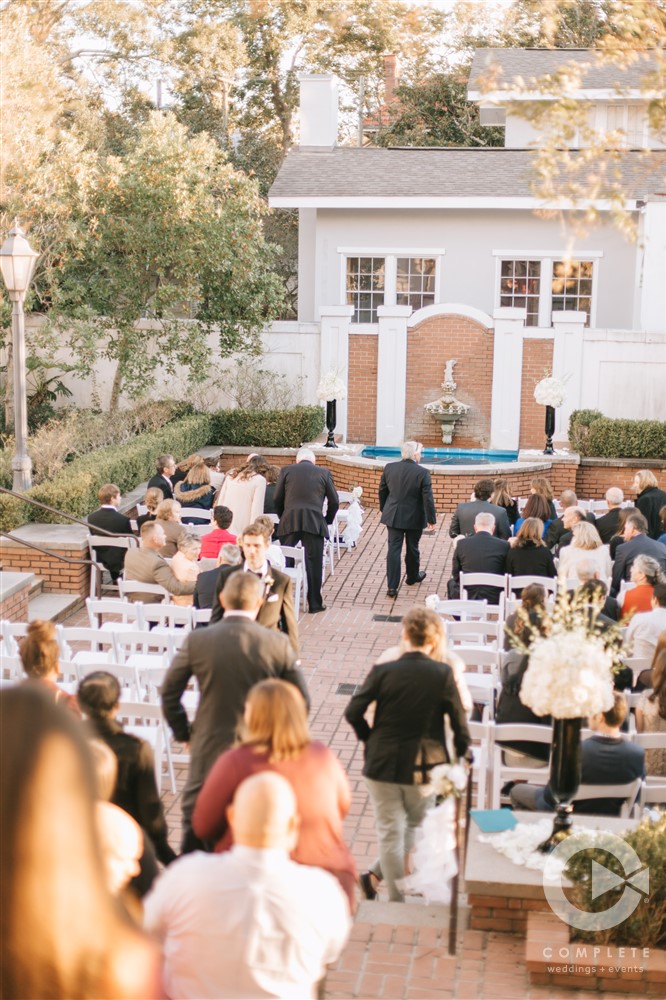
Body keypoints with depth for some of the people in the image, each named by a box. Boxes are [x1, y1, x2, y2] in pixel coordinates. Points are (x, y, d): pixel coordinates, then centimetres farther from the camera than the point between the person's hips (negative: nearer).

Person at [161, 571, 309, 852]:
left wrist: (184, 733, 10)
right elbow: (301, 701, -3)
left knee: (194, 829, 13)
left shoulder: (196, 641, -8)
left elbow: (169, 693, -2)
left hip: (208, 751, 0)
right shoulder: (278, 644, -8)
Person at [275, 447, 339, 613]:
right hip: (315, 523, -1)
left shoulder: (287, 471, 8)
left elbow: (277, 498, 8)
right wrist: (327, 521, 22)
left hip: (289, 521, 1)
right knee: (314, 563, 5)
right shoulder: (324, 473, 8)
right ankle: (315, 604, 9)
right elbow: (334, 501, 8)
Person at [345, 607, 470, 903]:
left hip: (383, 764, 0)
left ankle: (397, 899, 17)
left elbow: (353, 712, -10)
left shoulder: (383, 671, -12)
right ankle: (376, 874, 21)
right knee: (415, 824, 24)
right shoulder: (443, 674, -12)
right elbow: (459, 721, -5)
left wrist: (369, 738, 7)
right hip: (425, 767, 0)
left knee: (390, 832, 11)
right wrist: (462, 755, 10)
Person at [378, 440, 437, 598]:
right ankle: (412, 577, 39)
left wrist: (384, 509, 21)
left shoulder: (389, 468, -5)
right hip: (414, 518, -2)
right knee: (412, 549, 18)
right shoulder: (422, 473, -16)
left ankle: (392, 586, -3)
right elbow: (428, 498, -14)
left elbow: (382, 491, 7)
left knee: (393, 549, 2)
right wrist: (431, 518, -4)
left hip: (393, 516, 2)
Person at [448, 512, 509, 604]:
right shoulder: (504, 545, -7)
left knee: (451, 583, 31)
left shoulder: (462, 543, -4)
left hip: (466, 597, 1)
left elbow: (455, 575, 5)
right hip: (494, 599, -1)